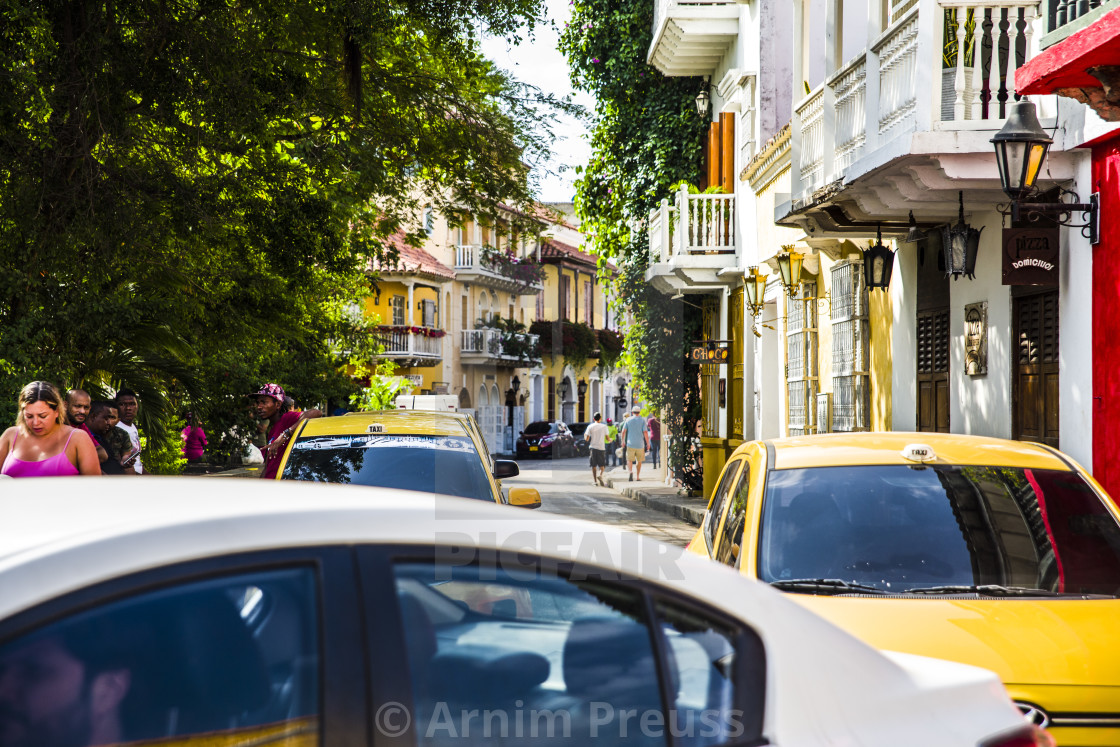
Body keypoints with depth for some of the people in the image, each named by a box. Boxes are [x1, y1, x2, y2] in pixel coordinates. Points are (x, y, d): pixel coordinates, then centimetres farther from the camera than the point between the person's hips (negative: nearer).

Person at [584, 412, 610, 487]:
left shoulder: (590, 427, 2)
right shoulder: (604, 427, 2)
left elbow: (586, 439, -1)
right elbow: (607, 438, 2)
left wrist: (584, 435, 21)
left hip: (593, 448, 1)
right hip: (601, 448, -1)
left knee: (593, 466, 8)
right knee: (602, 466, 5)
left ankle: (595, 481, 5)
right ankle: (600, 475, -23)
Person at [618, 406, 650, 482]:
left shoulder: (628, 420, 2)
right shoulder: (642, 420, -1)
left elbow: (623, 431, 1)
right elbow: (645, 432, -7)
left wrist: (623, 441, 14)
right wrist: (648, 443, -2)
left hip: (630, 443, 0)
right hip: (640, 444, 0)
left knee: (629, 460, 1)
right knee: (639, 461, 15)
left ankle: (631, 471, -27)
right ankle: (638, 476, 20)